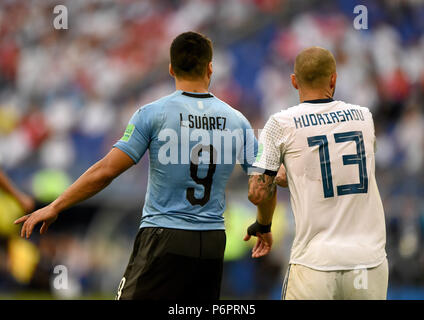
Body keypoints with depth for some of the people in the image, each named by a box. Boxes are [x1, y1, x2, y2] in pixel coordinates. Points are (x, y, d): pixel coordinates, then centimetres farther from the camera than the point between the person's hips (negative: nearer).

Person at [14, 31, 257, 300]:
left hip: (164, 238, -4)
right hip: (213, 244, 4)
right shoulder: (236, 120, 4)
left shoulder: (153, 114, -5)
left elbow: (106, 171, -9)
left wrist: (54, 208, -1)